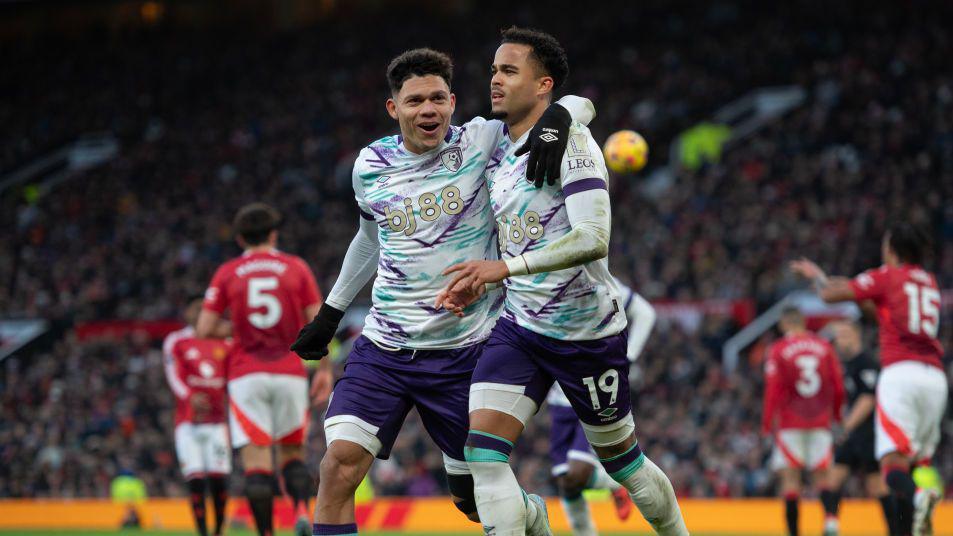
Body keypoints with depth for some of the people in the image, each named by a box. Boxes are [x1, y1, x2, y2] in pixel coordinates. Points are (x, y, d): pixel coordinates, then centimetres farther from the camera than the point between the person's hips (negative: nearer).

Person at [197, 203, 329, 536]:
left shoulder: (227, 274, 4)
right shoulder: (296, 268, 6)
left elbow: (203, 331, 1)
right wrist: (324, 369, 10)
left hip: (246, 375, -1)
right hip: (290, 373, 1)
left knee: (256, 459, -4)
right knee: (292, 452, 14)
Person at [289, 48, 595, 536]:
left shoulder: (480, 143, -6)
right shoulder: (372, 165, 3)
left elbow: (579, 106, -3)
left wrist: (558, 119, -26)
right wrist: (330, 313, 26)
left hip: (464, 352, -2)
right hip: (384, 348, 2)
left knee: (476, 497, 10)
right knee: (341, 463, -19)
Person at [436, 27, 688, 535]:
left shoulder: (569, 140, -15)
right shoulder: (499, 154, 9)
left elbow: (593, 239, -27)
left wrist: (505, 267, -33)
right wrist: (478, 284, 3)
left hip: (587, 331, -6)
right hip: (520, 326, 6)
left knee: (620, 459, 10)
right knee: (482, 450, -14)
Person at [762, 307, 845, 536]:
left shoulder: (778, 350, -3)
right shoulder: (824, 347, 6)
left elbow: (773, 390, -7)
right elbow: (838, 386, 6)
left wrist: (767, 423, 0)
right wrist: (836, 414, 21)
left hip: (790, 423, -3)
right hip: (820, 422, 3)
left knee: (790, 478, -1)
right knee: (822, 476, 5)